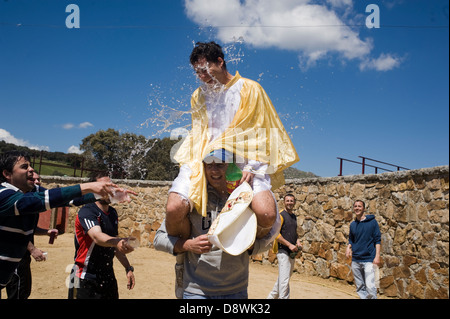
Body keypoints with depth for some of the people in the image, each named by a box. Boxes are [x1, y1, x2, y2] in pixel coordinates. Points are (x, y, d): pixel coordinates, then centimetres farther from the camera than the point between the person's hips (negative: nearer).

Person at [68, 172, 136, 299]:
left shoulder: (113, 213, 9)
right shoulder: (86, 212, -15)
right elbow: (97, 237, -35)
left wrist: (128, 268, 14)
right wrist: (118, 242, -53)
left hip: (108, 277, 7)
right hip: (86, 280, -6)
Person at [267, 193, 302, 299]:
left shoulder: (294, 216, 16)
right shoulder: (281, 215, -10)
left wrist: (297, 242, 9)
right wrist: (289, 244, -18)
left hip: (292, 252, 8)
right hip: (283, 250, -8)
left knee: (285, 277, 16)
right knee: (284, 279, -10)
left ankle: (272, 296, 30)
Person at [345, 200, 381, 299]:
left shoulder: (372, 222, -2)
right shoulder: (352, 224, 11)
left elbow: (377, 240, -2)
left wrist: (377, 256, -11)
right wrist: (348, 247, 1)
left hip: (368, 260, -5)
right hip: (355, 261, 5)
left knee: (370, 286, -14)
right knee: (360, 287, 9)